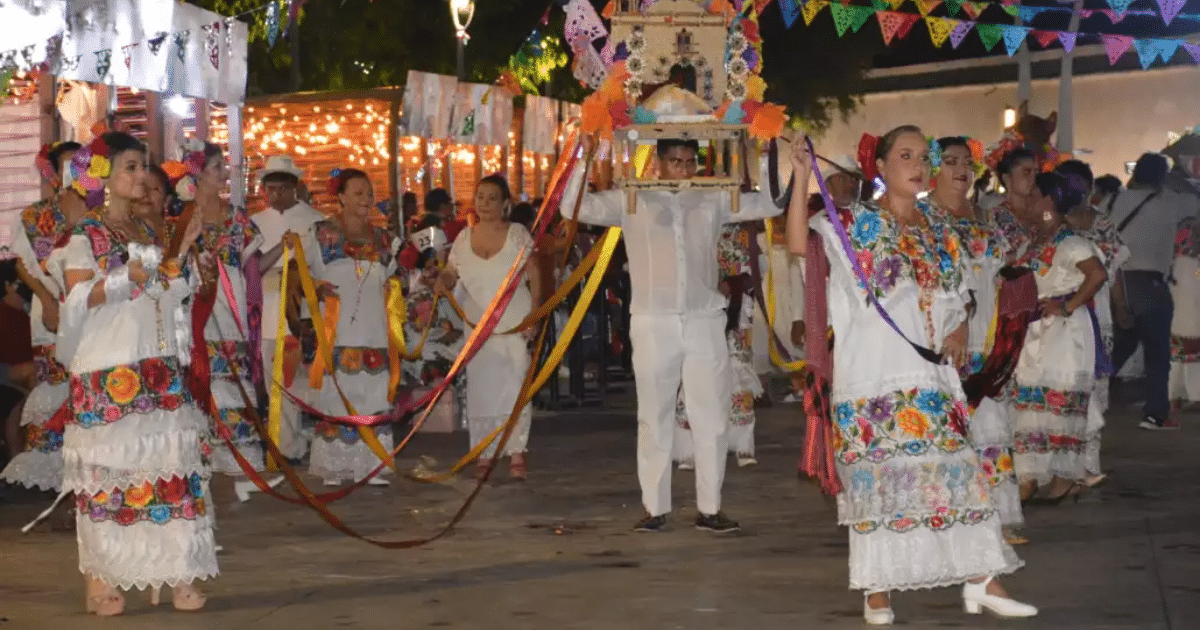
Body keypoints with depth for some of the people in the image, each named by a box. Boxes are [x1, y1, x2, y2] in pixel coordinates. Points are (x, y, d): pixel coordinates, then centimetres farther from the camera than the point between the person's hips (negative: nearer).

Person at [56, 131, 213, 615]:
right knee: (109, 468, -4)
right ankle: (102, 578, 4)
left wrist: (182, 250, 9)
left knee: (168, 463, 3)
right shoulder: (86, 234, -4)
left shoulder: (145, 232, 16)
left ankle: (172, 570, 6)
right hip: (108, 372, -6)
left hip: (158, 367, 6)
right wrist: (126, 278, -19)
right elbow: (77, 300, -11)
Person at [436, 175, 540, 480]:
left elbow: (534, 275, -3)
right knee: (480, 388, 4)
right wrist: (443, 281, -15)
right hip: (478, 324, 3)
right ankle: (485, 452, 11)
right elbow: (451, 272, 9)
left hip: (515, 323, -3)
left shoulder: (517, 233, -3)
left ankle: (517, 452, 4)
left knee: (515, 386, -2)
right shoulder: (464, 237, 6)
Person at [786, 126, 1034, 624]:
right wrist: (801, 178, -24)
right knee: (876, 474, -2)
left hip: (931, 373, 5)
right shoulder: (853, 225, -1)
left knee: (954, 469, 3)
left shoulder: (940, 233, 14)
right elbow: (799, 243, -17)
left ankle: (979, 579, 9)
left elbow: (958, 299, 20)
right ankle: (877, 588, 8)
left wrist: (960, 331, 0)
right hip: (872, 374, -4)